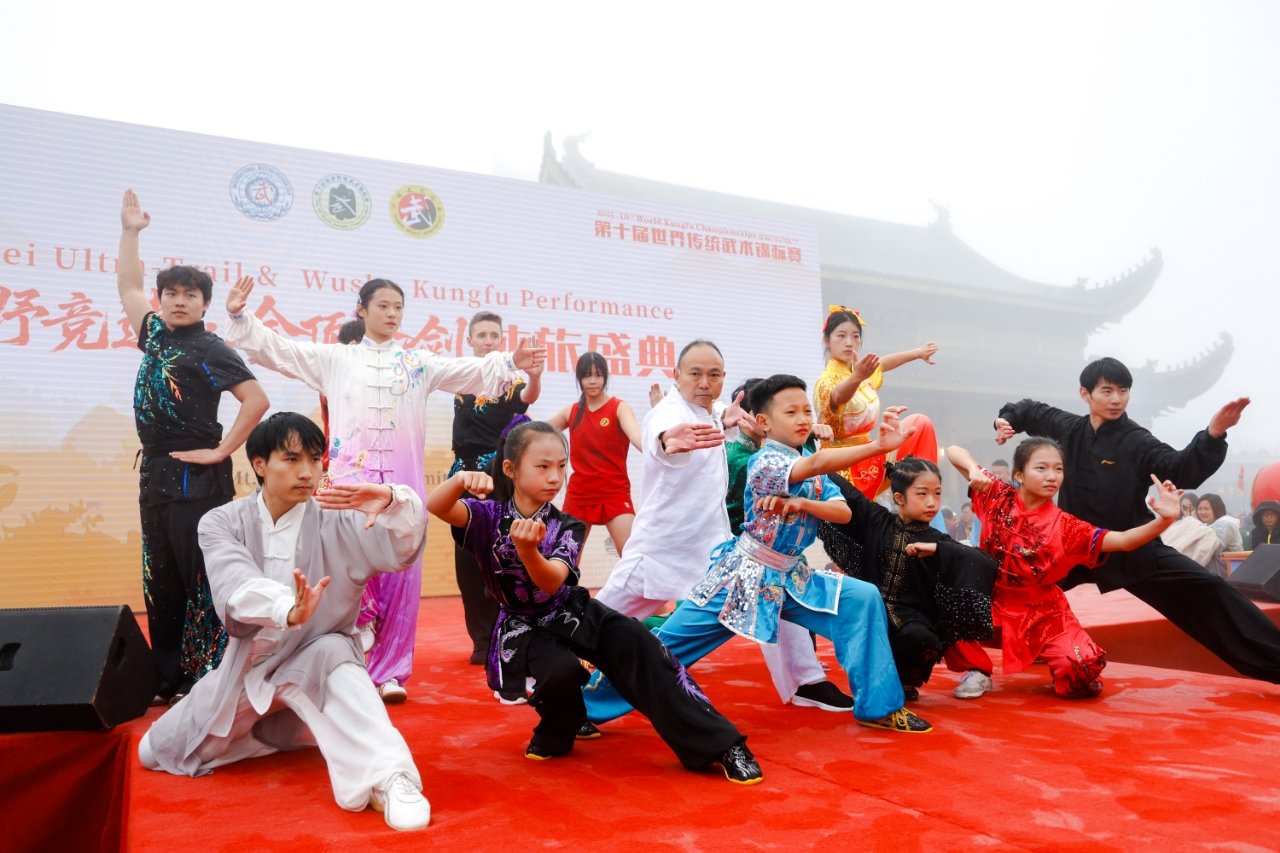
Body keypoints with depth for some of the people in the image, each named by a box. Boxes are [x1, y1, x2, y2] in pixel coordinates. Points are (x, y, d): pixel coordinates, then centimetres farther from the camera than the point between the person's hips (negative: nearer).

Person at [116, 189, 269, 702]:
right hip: (155, 473, 8)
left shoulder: (209, 350, -8)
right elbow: (127, 287, 26)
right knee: (160, 582, 11)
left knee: (203, 581, -4)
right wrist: (130, 231, 22)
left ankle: (211, 677, 2)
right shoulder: (154, 334, 12)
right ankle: (168, 678, 20)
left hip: (197, 479, -8)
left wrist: (222, 452, -15)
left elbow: (257, 400, -17)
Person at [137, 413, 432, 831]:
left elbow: (400, 549, -31)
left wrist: (391, 500, -55)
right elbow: (236, 586, -32)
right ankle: (269, 727, 30)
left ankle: (386, 777, -43)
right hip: (248, 664, 3)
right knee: (155, 753, 9)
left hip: (316, 660, -3)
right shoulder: (221, 523, -10)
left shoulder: (335, 522, -13)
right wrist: (288, 610, -55)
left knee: (332, 656, -37)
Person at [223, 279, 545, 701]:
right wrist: (239, 316, 0)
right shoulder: (336, 358, 12)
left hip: (402, 480, 2)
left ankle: (390, 671, 11)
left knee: (400, 573, 2)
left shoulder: (418, 362, 13)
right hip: (351, 476, -1)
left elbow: (471, 372, 2)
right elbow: (277, 349, 10)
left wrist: (510, 362, -13)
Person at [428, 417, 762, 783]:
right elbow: (435, 507, -31)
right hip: (522, 628, -2)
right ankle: (557, 731, 3)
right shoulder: (489, 515, -12)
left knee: (635, 641, -25)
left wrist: (527, 550, -49)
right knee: (562, 669, -35)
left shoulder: (566, 527, -10)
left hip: (572, 613, 2)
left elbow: (551, 583, -28)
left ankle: (718, 742, -22)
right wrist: (460, 479, -53)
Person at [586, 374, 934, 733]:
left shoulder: (814, 474, 7)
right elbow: (819, 462, -36)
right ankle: (589, 705, 11)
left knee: (864, 599, -8)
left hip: (793, 579, 7)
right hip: (743, 576, -7)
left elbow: (844, 512, -4)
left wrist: (800, 503, -22)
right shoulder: (764, 461, -18)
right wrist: (880, 445, -45)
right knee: (666, 645, -5)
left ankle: (879, 706, 3)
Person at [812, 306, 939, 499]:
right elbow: (839, 395, -48)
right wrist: (857, 378, -69)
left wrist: (918, 352, 41)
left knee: (920, 424, 5)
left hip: (867, 458, 9)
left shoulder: (860, 369, 5)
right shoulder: (826, 381, -22)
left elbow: (885, 362, 28)